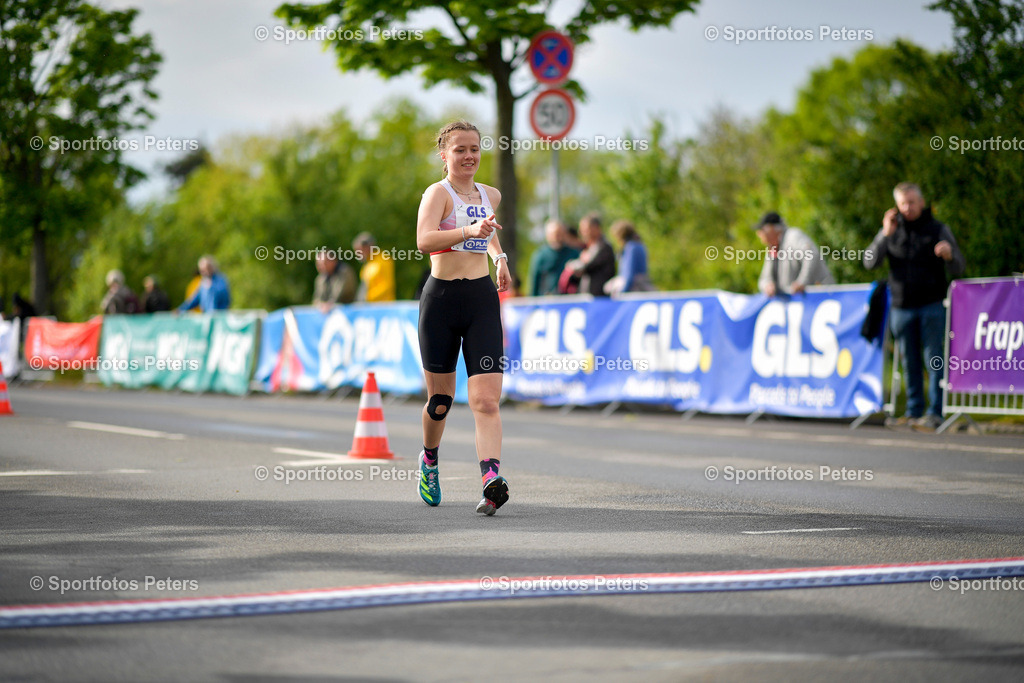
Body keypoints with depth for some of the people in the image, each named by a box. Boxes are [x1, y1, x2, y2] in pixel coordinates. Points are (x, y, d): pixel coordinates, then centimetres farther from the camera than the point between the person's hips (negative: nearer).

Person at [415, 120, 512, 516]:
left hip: (483, 299, 4)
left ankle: (492, 481, -25)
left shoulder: (491, 196, 12)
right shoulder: (438, 193, -7)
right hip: (442, 299, -3)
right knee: (441, 398, 10)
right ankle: (429, 460, 39)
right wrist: (469, 232, -40)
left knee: (486, 400, -12)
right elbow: (424, 241, -26)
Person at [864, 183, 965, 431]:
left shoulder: (938, 229, 5)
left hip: (932, 306, -3)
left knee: (934, 359, -6)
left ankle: (935, 413, -3)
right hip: (902, 306, 3)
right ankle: (914, 411, 13)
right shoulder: (891, 231, 11)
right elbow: (869, 262, 1)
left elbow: (958, 269, 1)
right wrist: (885, 235, -12)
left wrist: (949, 255, -23)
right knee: (910, 362, 6)